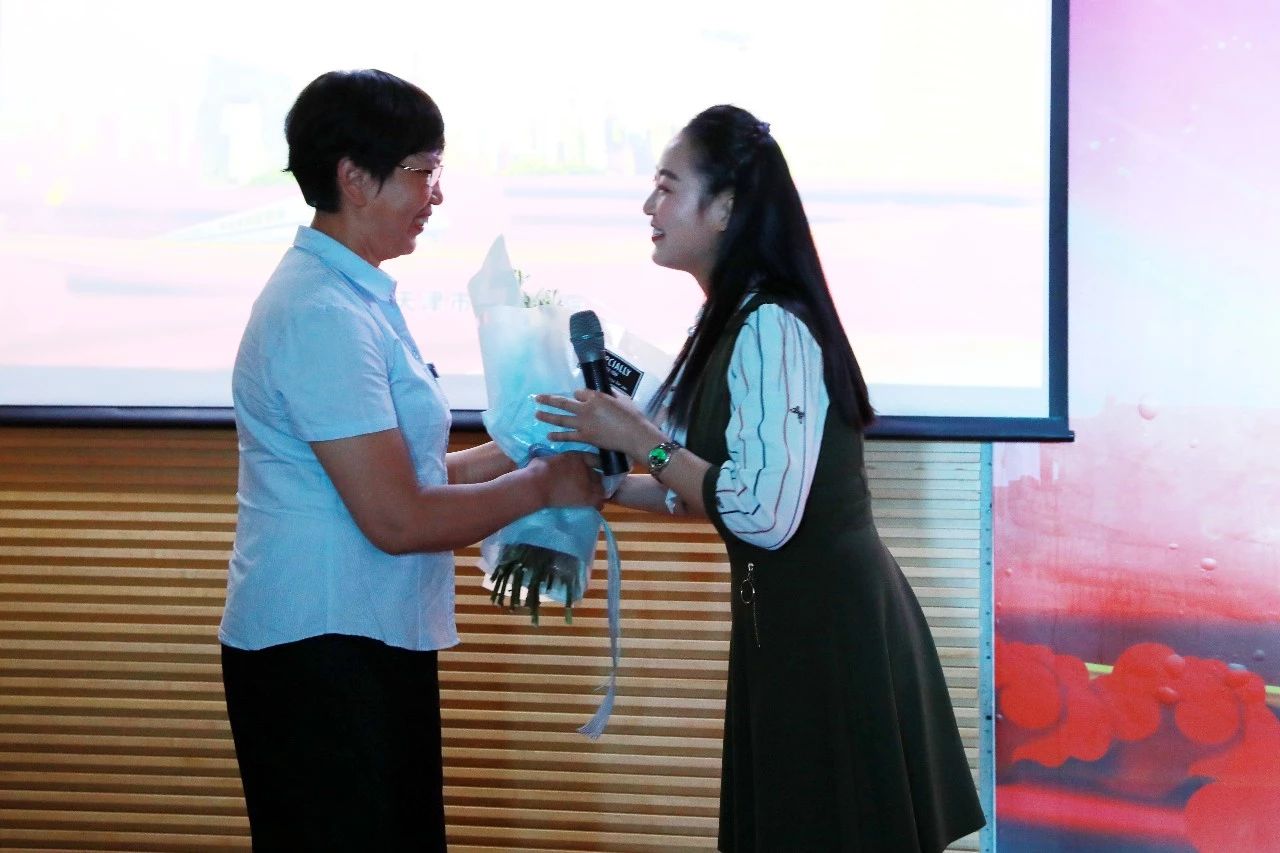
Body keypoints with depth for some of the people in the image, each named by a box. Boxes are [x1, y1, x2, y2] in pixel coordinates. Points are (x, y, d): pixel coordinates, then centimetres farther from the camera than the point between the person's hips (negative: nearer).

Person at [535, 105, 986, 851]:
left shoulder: (769, 328, -20)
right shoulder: (735, 322, 11)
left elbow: (765, 513, -26)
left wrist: (641, 439, -17)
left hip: (826, 628, -10)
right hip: (793, 619, 10)